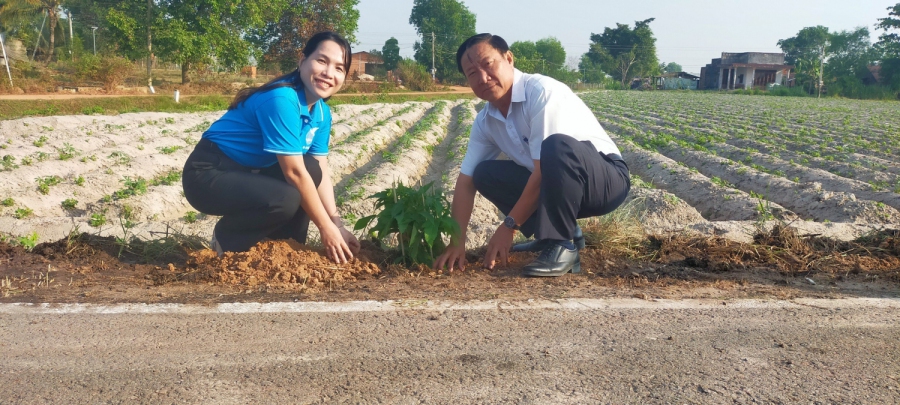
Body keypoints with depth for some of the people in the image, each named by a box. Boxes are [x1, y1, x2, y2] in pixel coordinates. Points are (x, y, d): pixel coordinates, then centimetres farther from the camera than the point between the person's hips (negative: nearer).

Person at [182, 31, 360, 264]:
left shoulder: (322, 112, 1)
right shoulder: (282, 99, -26)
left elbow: (321, 171, 2)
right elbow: (294, 172, -26)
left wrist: (337, 225, -7)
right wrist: (326, 228, -19)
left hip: (249, 174, 9)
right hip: (208, 175, -9)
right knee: (286, 199, -29)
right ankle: (227, 240, -3)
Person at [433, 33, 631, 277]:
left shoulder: (541, 91, -24)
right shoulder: (485, 121, 0)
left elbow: (545, 170, -27)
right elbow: (466, 180, 1)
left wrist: (509, 226, -21)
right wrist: (457, 241, -8)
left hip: (607, 179, -8)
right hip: (560, 186, 8)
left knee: (557, 147, -36)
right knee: (485, 173, 0)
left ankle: (562, 246, -22)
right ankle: (563, 230, 6)